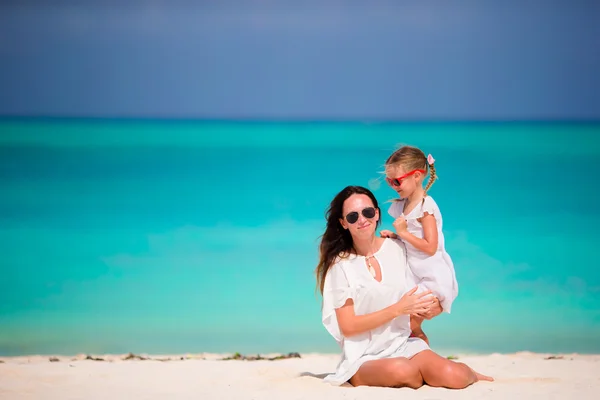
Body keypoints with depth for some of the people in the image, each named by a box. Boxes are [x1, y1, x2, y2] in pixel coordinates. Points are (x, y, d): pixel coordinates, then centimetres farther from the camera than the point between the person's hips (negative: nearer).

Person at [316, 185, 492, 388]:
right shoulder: (340, 264, -7)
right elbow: (348, 327, -11)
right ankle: (428, 378, -4)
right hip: (365, 359, -4)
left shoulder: (397, 248, 6)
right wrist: (397, 309, -14)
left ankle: (466, 374, 10)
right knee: (401, 370, -38)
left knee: (453, 377, -26)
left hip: (405, 346, 4)